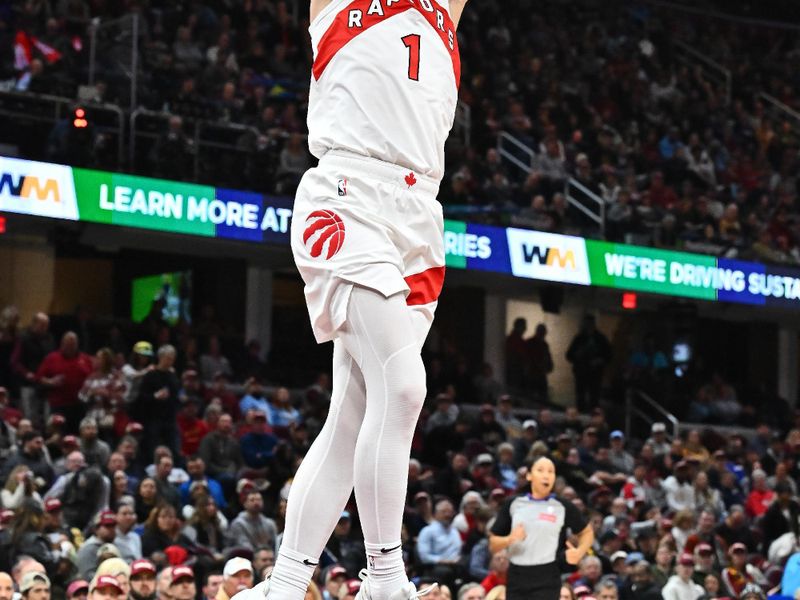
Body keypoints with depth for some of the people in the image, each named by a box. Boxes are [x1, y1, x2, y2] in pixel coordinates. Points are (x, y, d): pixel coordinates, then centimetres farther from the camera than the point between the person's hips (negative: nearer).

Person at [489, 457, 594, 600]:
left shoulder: (563, 507, 2)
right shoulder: (513, 504, 7)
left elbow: (587, 532, 17)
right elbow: (493, 545, 10)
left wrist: (579, 552, -3)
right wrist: (510, 539, -12)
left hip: (547, 580, -3)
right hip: (517, 578, 3)